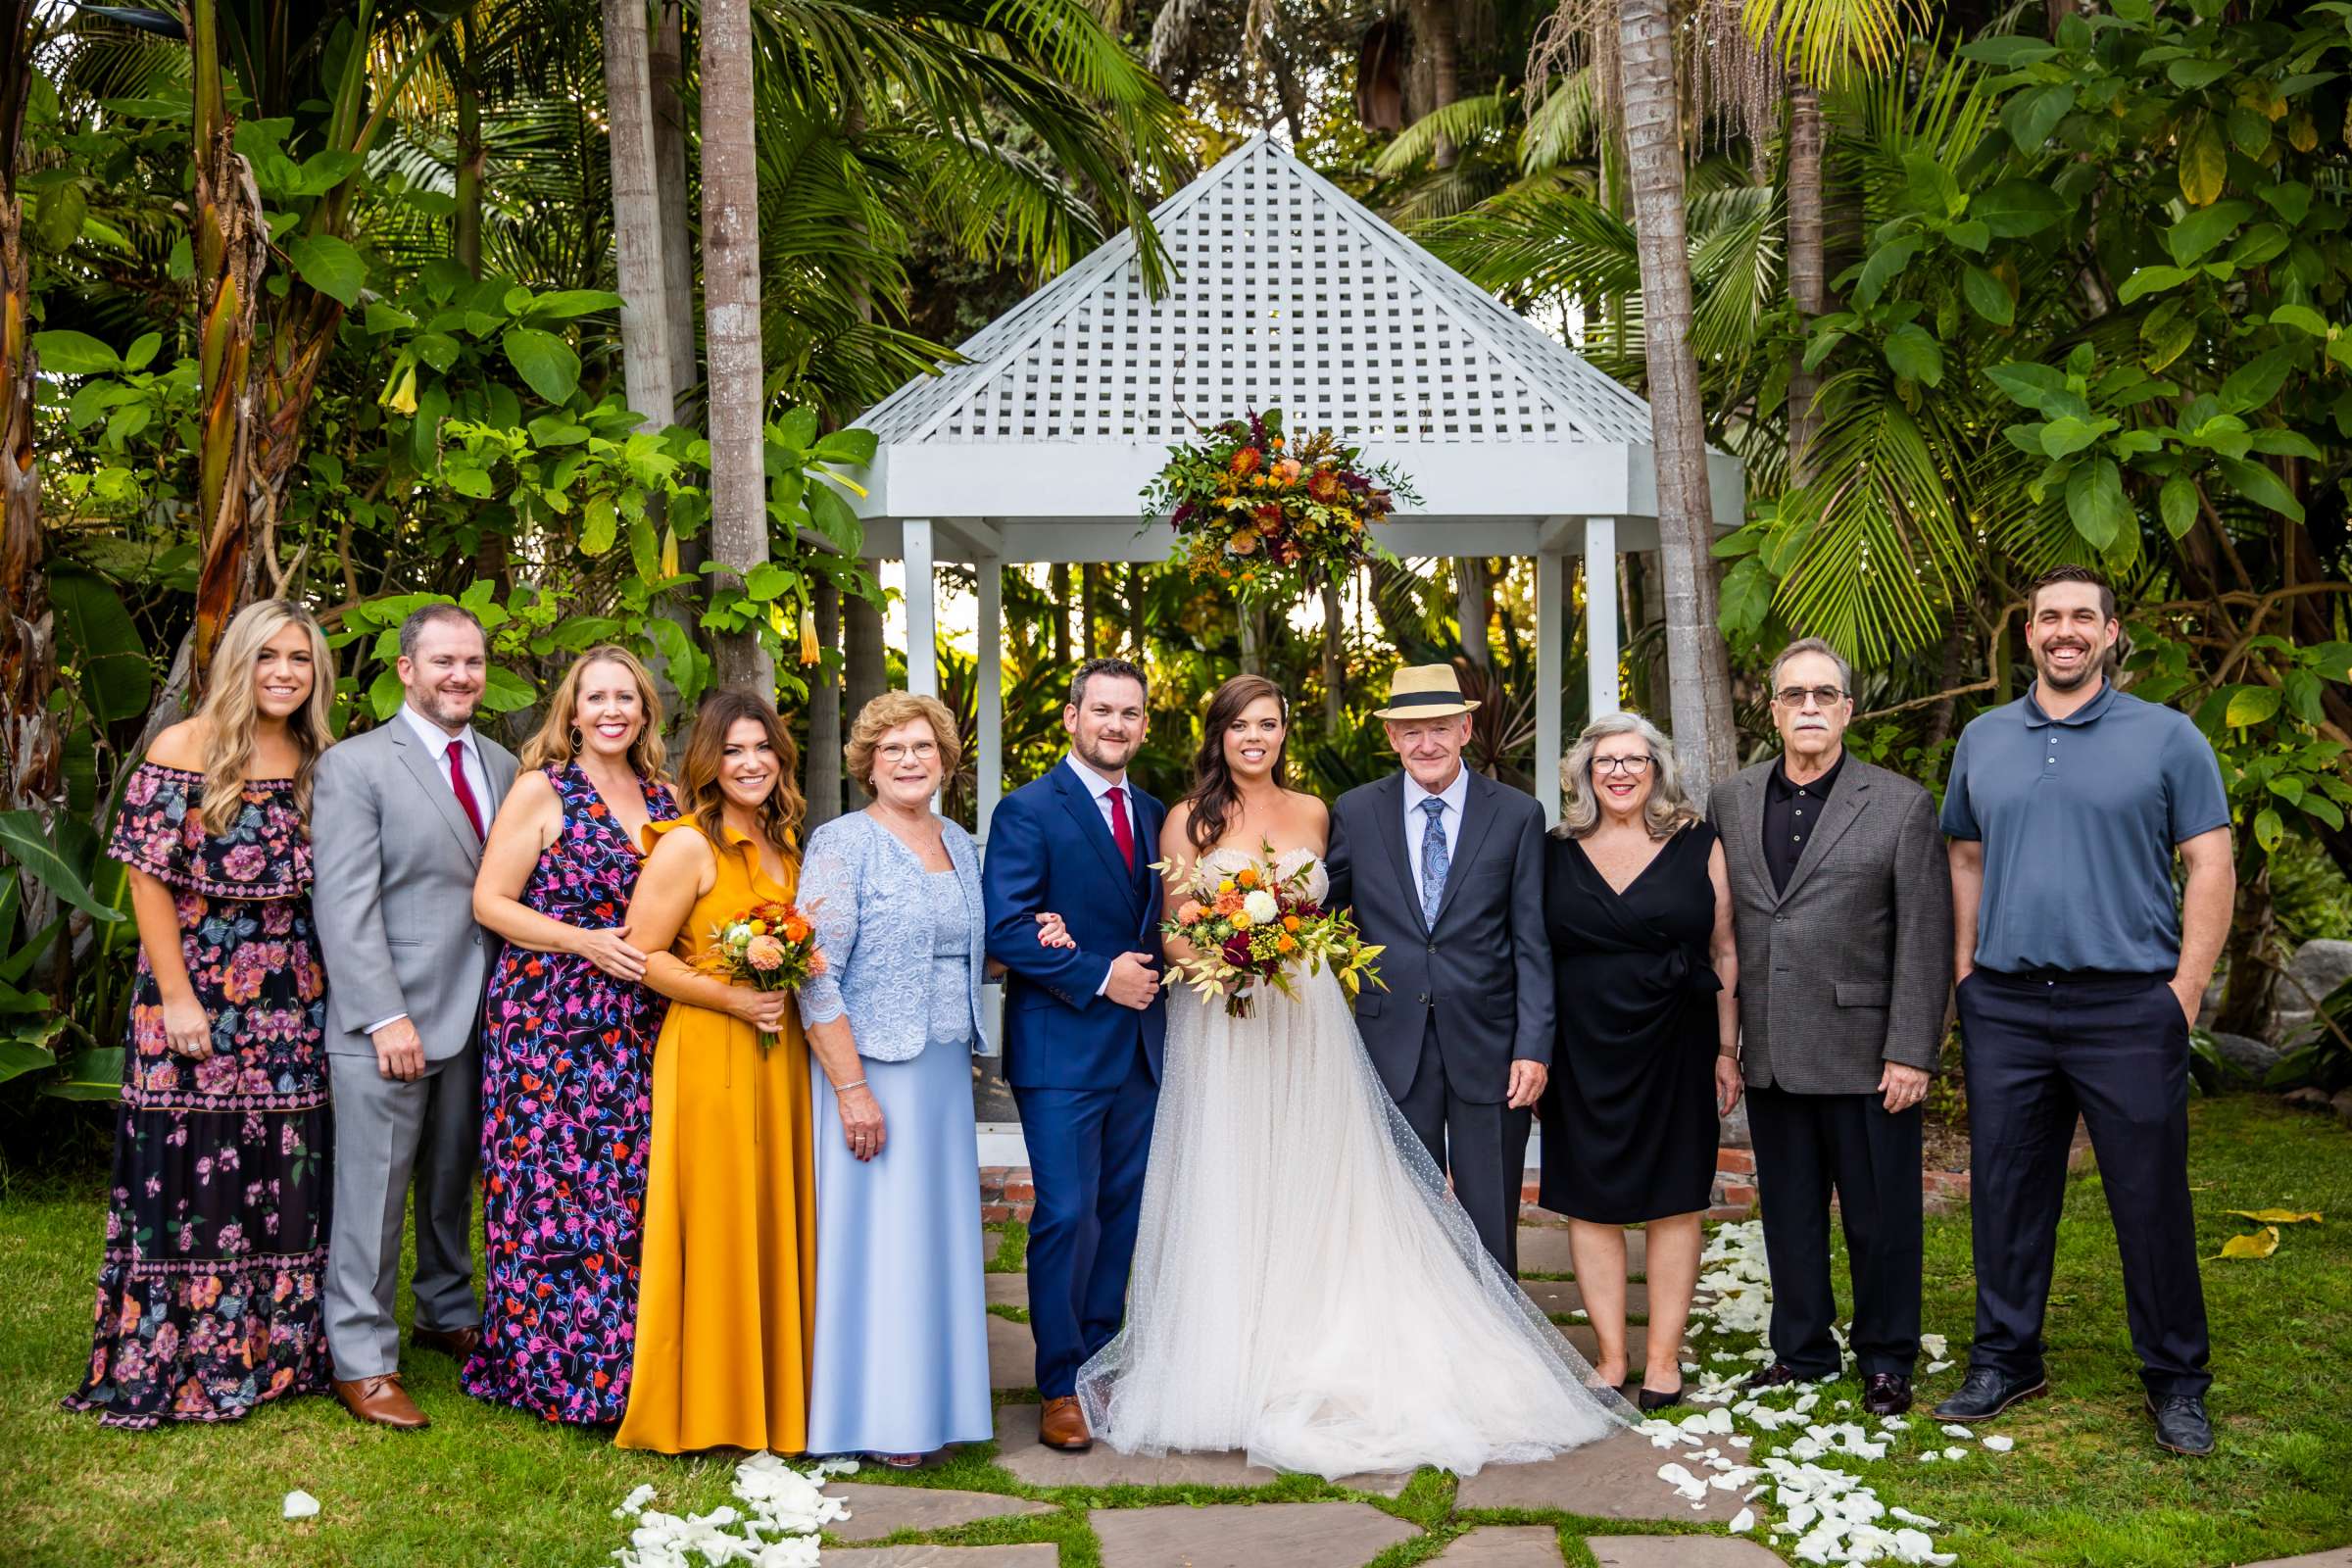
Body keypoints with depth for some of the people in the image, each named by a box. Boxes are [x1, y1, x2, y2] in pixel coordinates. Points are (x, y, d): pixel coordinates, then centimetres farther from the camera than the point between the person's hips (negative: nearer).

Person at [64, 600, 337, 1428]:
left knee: (284, 1173, 8)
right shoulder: (183, 750, -6)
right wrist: (178, 1000, -12)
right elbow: (148, 879, -8)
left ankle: (274, 1350, 20)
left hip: (292, 1003, 4)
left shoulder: (320, 766, 8)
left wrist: (330, 989, 5)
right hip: (197, 995, -4)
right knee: (189, 1170, 0)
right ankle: (175, 1361, 12)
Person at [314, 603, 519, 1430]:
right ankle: (361, 1360, 9)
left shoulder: (502, 765, 11)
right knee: (373, 1191, 0)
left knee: (453, 1180, 16)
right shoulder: (355, 765, -5)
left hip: (478, 1017, 5)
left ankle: (448, 1313, 32)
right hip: (389, 1019, -5)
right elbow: (346, 904, -10)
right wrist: (385, 1017, -16)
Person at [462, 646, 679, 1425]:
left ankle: (623, 1358, 15)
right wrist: (586, 942, -15)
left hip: (633, 1029, 5)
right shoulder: (542, 789, -2)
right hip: (549, 1020, -4)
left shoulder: (663, 800, 12)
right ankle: (550, 1364, 9)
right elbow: (490, 900, -5)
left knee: (628, 1186, 4)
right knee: (551, 1188, -4)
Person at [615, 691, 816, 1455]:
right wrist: (732, 998, -18)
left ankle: (773, 1390, 21)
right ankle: (704, 1405, 10)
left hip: (781, 1054, 7)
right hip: (709, 1054, -7)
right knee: (715, 1226, -2)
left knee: (776, 1224, 10)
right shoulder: (687, 846, -9)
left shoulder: (786, 845, 13)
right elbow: (641, 955, -11)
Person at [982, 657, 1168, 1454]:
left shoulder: (1153, 813, 14)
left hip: (1139, 1045, 6)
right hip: (1063, 1046, -6)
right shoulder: (1027, 811, -6)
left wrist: (1155, 969, -3)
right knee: (1068, 1216, -4)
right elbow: (1006, 929, -15)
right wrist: (1100, 977, -17)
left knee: (1121, 1212, 11)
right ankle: (1061, 1385, 8)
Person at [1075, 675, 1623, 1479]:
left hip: (1309, 1027, 3)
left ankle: (1320, 1366, 13)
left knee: (1314, 1193, 4)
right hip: (1221, 1029, -3)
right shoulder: (1190, 821, 2)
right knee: (1228, 1195, -2)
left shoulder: (1312, 814, 10)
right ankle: (1231, 1370, 6)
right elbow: (1172, 935, 1)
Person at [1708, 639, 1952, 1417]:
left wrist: (1912, 1053, -9)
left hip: (1864, 1053, -3)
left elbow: (1925, 940, -4)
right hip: (1769, 1057, 3)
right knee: (1788, 1213, 12)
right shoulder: (1731, 804, 9)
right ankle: (1800, 1350, 26)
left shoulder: (1900, 805, -1)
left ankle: (1886, 1360, 22)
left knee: (1880, 1215, 6)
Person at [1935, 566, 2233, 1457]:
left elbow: (2210, 866, -2)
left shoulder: (2166, 737, 0)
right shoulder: (1982, 740, 11)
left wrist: (2185, 992, -9)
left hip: (2128, 1006, -3)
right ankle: (2005, 1361, 22)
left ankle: (2176, 1382, 16)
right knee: (2005, 1190, 9)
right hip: (2004, 1008, 3)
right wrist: (1967, 974, 7)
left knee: (2151, 1198, 3)